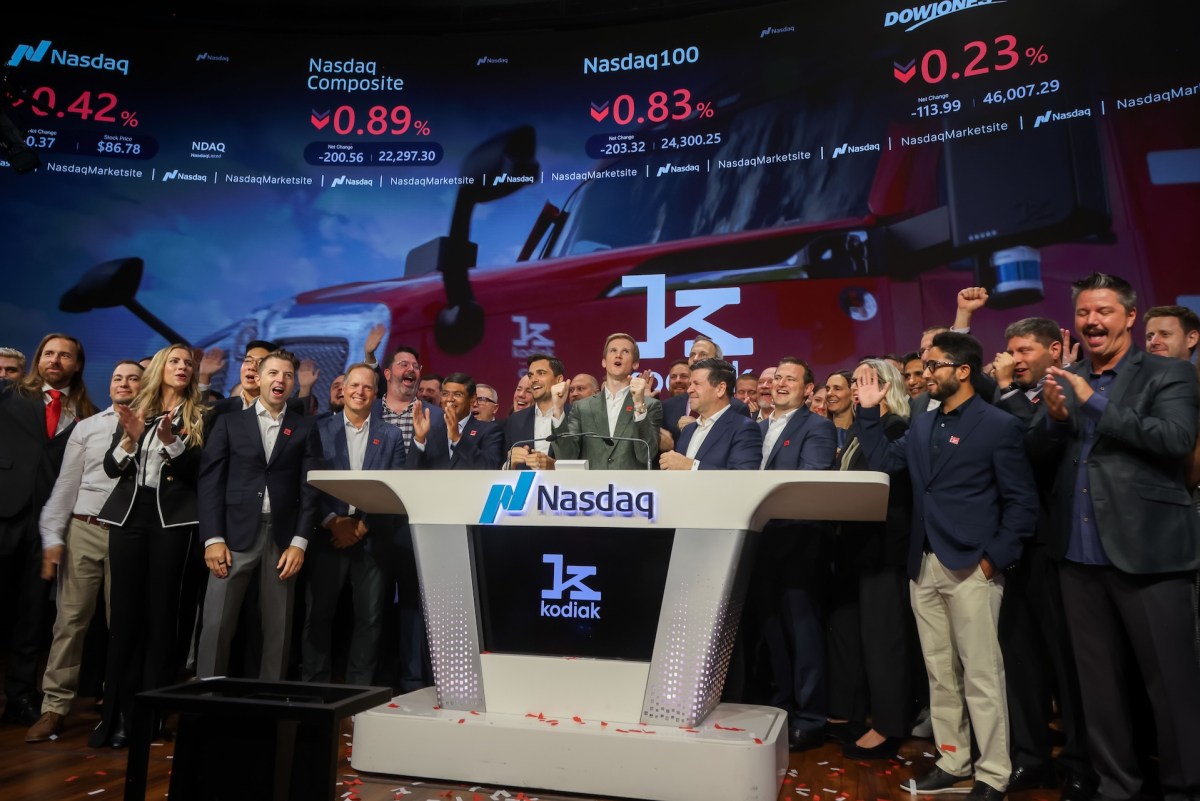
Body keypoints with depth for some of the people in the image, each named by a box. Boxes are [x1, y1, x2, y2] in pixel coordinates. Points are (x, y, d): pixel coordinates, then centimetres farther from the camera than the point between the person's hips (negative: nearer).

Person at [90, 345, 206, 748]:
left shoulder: (199, 416, 5)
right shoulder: (135, 410, 12)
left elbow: (197, 470, -5)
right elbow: (111, 467, 6)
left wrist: (169, 440, -18)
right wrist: (131, 437, -11)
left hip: (171, 517, -2)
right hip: (129, 514, 3)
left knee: (161, 612, 0)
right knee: (124, 612, 3)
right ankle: (118, 711, 9)